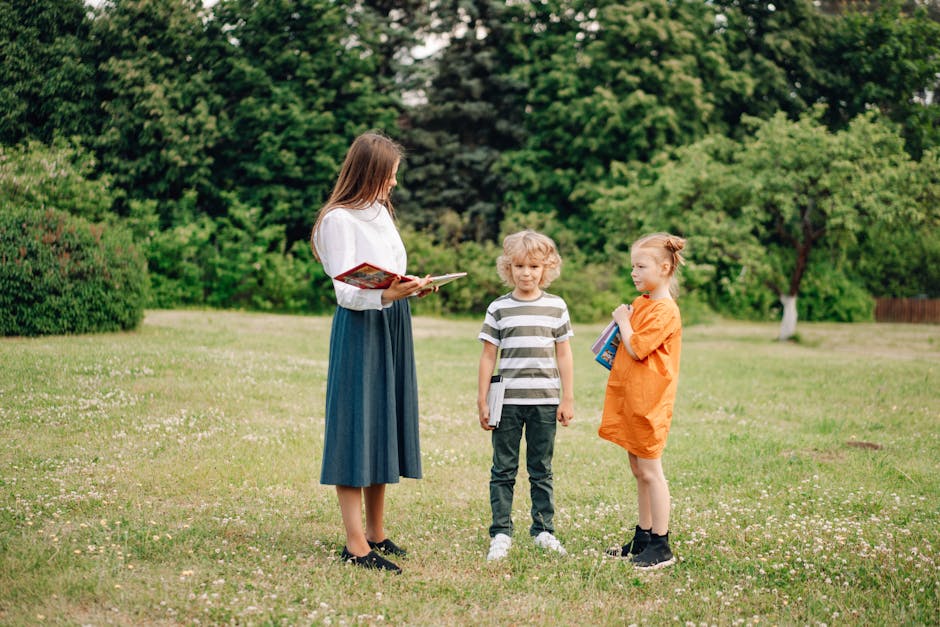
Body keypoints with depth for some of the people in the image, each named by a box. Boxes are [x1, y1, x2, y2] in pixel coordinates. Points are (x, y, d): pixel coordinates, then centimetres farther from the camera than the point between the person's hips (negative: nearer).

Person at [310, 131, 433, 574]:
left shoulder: (382, 212, 15)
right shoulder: (339, 220, -11)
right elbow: (346, 292, -17)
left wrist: (412, 287, 0)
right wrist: (389, 294, -32)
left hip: (393, 326, 8)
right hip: (360, 328, -8)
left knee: (384, 426, 11)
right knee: (356, 428, -7)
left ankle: (376, 533, 19)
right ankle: (355, 543, -5)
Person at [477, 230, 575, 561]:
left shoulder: (556, 307, 5)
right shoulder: (499, 308, 2)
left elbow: (564, 355, 9)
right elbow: (488, 356, 3)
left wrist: (567, 398, 5)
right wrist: (482, 400, 1)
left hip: (545, 401, 1)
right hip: (507, 401, -1)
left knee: (541, 470, 9)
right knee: (503, 469, 4)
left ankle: (543, 529, 18)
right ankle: (501, 533, 9)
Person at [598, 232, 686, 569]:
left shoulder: (664, 310, -16)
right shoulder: (641, 303, 14)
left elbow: (636, 349, -22)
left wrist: (623, 320, -9)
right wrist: (624, 319, 8)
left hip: (648, 401, -10)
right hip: (630, 397, 10)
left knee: (650, 471, -6)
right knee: (639, 470, 14)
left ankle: (661, 546, 0)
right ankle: (643, 537, 23)